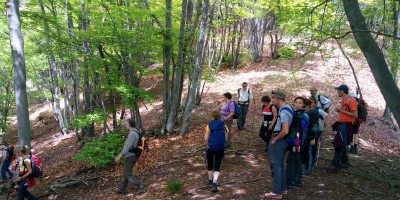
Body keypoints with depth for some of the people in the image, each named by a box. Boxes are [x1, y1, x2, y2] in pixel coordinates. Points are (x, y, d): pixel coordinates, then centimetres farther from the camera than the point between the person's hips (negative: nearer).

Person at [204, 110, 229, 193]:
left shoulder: (209, 125, -3)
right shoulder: (224, 126, 2)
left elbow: (206, 139, -4)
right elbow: (226, 139, 3)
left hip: (211, 148, -1)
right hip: (220, 149, 1)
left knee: (210, 165, 21)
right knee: (217, 167, 5)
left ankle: (210, 181, 37)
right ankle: (214, 183, -15)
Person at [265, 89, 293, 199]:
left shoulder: (283, 111, -22)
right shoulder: (287, 108, 10)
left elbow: (285, 131, -30)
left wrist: (274, 139, -16)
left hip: (278, 141, -10)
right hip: (281, 140, 10)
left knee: (275, 165, -1)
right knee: (280, 164, 18)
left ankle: (277, 192, 7)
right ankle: (282, 188, 28)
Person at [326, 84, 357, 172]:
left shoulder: (351, 100, -15)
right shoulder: (343, 100, 12)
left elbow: (355, 115, -18)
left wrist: (343, 111, -22)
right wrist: (338, 110, 5)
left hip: (346, 125, -9)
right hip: (341, 124, 10)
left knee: (339, 144, -10)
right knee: (342, 144, 15)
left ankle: (335, 165, -8)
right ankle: (344, 162, 26)